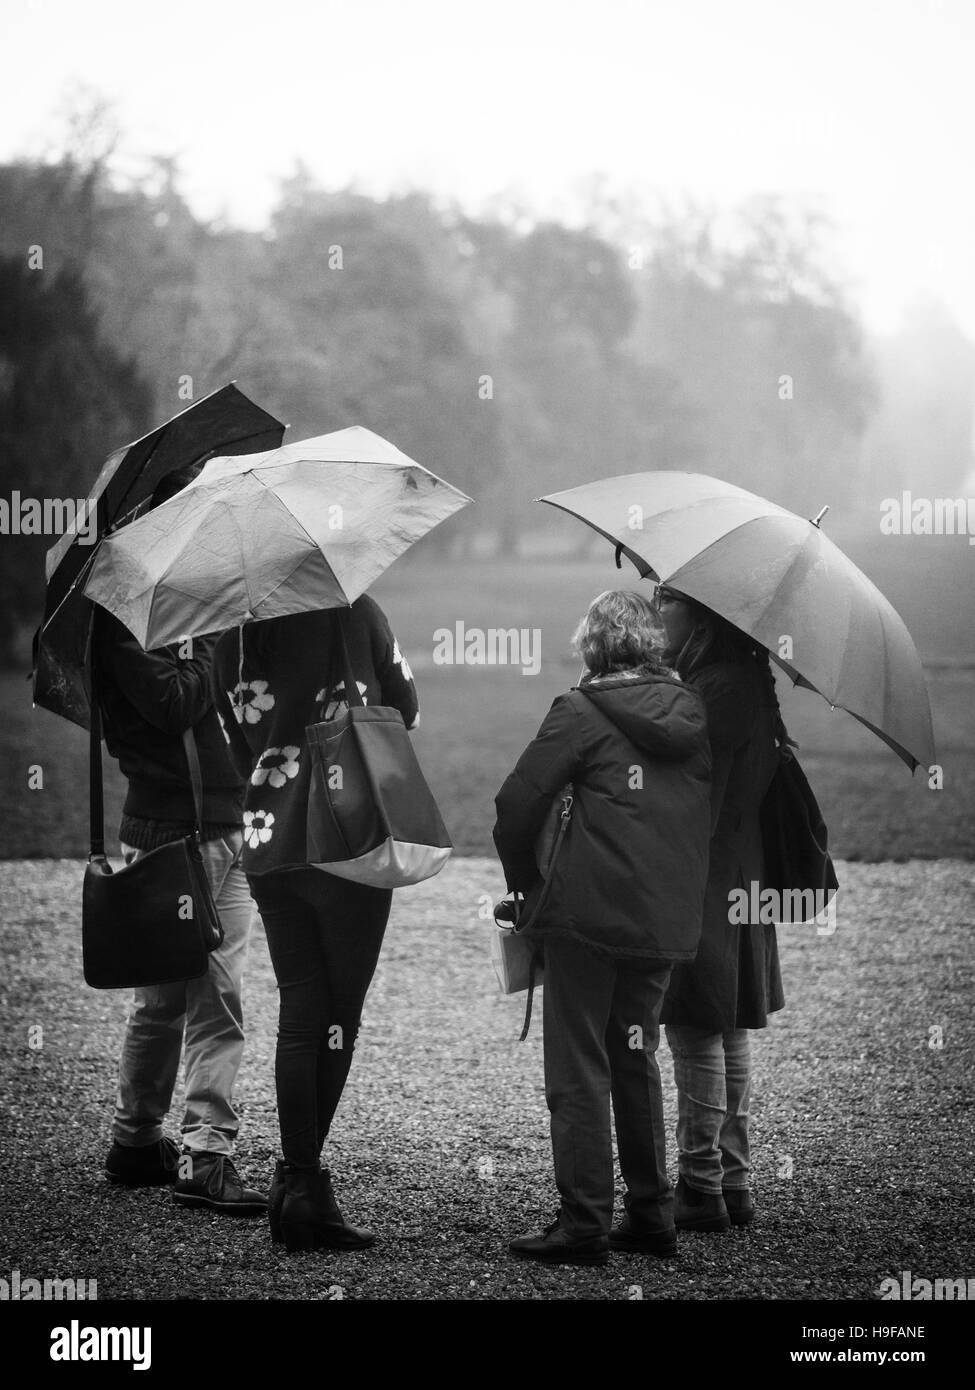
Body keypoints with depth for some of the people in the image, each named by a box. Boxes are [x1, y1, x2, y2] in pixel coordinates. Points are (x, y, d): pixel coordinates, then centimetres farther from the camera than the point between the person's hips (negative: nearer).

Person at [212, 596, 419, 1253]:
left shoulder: (230, 636, 4)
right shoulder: (354, 609, -6)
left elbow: (237, 750, 10)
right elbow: (407, 711, 3)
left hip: (268, 848, 4)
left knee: (299, 1013, 10)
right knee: (338, 1012, 2)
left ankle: (299, 1181, 9)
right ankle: (305, 1182, -3)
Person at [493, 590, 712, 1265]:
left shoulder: (582, 712, -8)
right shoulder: (694, 716, 8)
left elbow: (518, 802, -10)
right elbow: (705, 814, 12)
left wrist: (526, 877, 5)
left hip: (588, 914, -6)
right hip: (668, 920, 6)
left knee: (579, 1070, 1)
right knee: (636, 1059, 18)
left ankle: (584, 1224, 0)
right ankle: (652, 1215, 20)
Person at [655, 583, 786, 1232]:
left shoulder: (718, 691, -18)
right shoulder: (742, 682, 13)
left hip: (703, 883, -10)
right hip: (736, 879, 10)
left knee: (695, 1031, -5)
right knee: (729, 1031, 14)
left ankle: (702, 1189, 0)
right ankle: (735, 1182, 21)